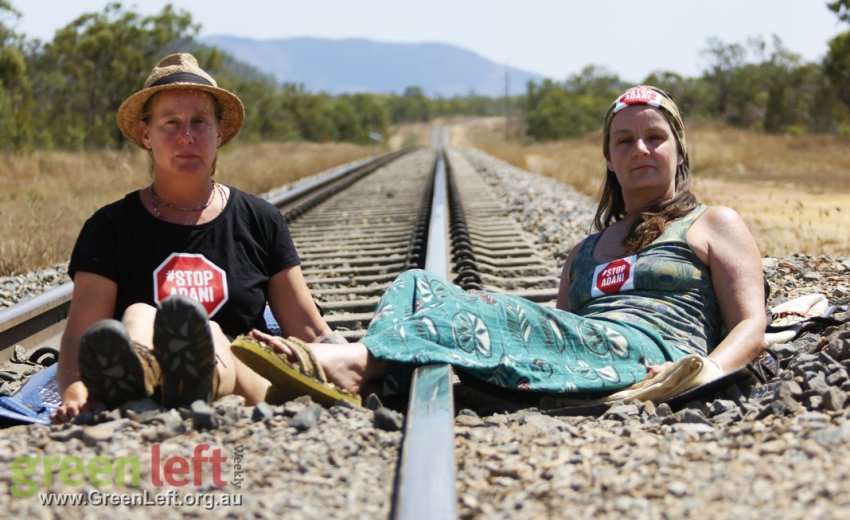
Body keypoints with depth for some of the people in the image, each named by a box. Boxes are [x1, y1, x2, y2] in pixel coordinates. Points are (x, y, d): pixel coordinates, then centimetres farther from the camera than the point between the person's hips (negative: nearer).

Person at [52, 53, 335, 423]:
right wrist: (74, 392, -22)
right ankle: (133, 376, -67)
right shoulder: (110, 228, 11)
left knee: (210, 336, -33)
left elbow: (311, 333, 17)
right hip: (141, 406, 0)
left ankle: (199, 381, -70)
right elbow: (79, 338, 0)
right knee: (139, 317, -31)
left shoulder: (260, 221, 17)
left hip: (247, 383, 1)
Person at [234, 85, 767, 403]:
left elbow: (751, 328, 6)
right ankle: (369, 375, -43)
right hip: (586, 360, 6)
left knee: (491, 313, -32)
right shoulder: (585, 252, 34)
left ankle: (358, 360, -49)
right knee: (419, 285, -13)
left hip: (650, 356, -5)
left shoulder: (714, 224, 19)